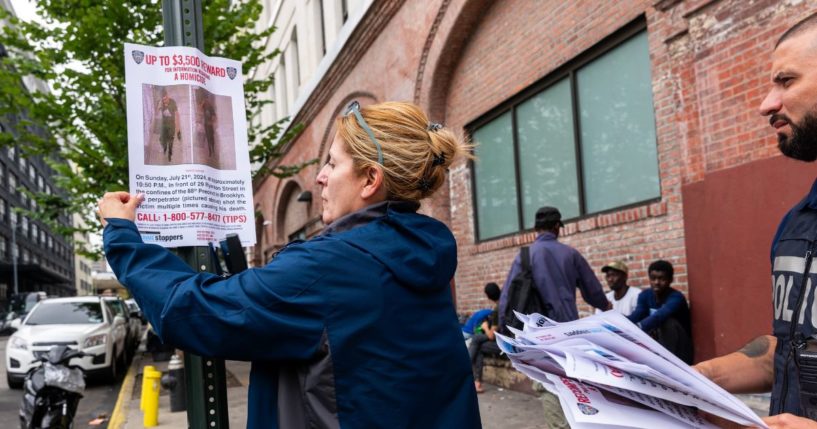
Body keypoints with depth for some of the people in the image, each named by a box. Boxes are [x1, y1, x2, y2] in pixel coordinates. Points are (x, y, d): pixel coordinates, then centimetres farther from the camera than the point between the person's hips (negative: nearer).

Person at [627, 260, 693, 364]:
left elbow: (659, 316, -42)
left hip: (679, 351, -5)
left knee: (668, 322, -32)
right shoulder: (645, 295, -3)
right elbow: (636, 315, -21)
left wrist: (637, 327, -60)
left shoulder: (676, 298, -22)